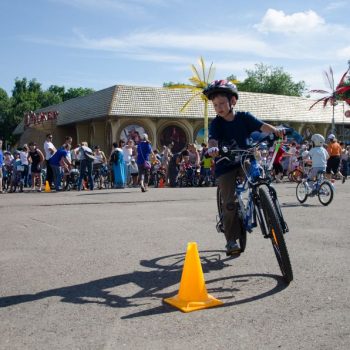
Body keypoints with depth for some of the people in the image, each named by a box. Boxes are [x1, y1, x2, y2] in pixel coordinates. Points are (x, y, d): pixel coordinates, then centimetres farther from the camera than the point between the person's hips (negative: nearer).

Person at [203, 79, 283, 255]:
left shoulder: (244, 117, -4)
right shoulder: (216, 123, -7)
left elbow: (262, 126, -19)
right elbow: (213, 140, -25)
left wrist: (275, 130, -41)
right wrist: (212, 148, -49)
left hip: (244, 161, 1)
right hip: (225, 166, -1)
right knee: (230, 203, -10)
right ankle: (231, 240, 6)